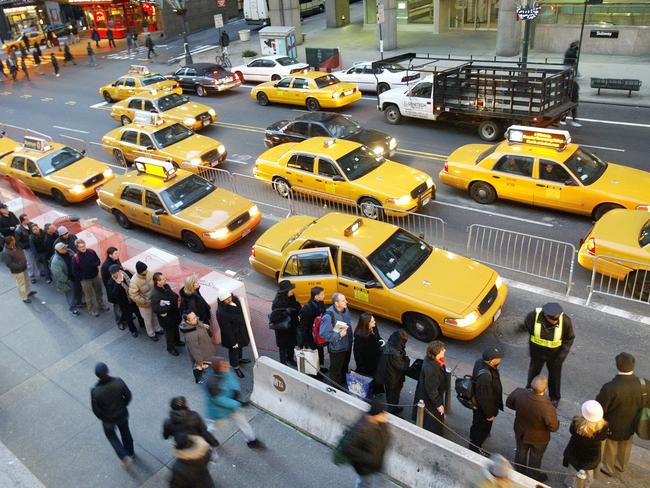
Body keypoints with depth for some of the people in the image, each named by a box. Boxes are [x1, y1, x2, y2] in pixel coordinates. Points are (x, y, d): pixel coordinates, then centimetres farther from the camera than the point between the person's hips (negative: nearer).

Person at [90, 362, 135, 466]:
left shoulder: (95, 391, -35)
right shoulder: (118, 382, -29)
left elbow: (96, 410, -20)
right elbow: (128, 395, -12)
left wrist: (104, 419, 2)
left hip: (108, 419, -2)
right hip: (122, 414, 2)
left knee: (110, 434, 30)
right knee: (125, 431, 30)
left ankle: (125, 457, 25)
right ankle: (130, 452, 54)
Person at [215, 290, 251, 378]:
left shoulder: (234, 299, -17)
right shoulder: (221, 313, -38)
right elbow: (226, 330, -27)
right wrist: (233, 342, -18)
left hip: (241, 329, 7)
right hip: (233, 334, -7)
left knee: (240, 346, 32)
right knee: (234, 349, 19)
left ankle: (240, 359, 61)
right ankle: (236, 367, 44)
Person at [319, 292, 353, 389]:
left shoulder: (345, 309, -6)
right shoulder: (328, 315, -31)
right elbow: (323, 333, -28)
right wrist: (339, 335, -27)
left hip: (347, 345, 8)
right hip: (336, 348, -8)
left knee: (345, 366, 29)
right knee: (336, 370, 12)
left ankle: (343, 384, 52)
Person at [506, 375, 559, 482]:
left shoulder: (519, 393, -30)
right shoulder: (547, 408, -41)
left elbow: (509, 403, -9)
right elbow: (553, 427, -24)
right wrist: (557, 422, -2)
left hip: (520, 431, 3)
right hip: (538, 438, -3)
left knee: (521, 452, 31)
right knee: (535, 457, 27)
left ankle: (520, 472, 57)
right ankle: (533, 477, 53)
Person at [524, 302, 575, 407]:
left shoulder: (565, 320, -31)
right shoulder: (534, 316, -33)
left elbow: (570, 338, -13)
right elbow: (527, 325, -7)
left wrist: (563, 354, -17)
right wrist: (535, 338, 1)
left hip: (555, 354, -1)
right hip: (537, 351, 1)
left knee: (554, 375, 22)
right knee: (533, 371, 26)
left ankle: (554, 397, 50)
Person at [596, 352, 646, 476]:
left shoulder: (610, 388, -39)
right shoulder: (644, 384, -27)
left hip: (613, 426, -4)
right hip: (630, 424, 4)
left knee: (610, 447, 26)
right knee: (625, 446, 32)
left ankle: (608, 468, 50)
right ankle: (622, 465, 57)